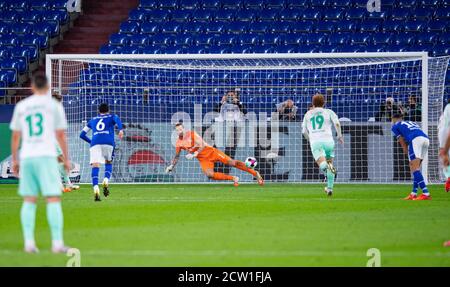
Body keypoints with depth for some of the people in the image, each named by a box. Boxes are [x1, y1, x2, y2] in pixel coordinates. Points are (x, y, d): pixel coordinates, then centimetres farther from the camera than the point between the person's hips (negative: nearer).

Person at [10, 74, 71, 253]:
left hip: (26, 157, 3)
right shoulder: (54, 105, 5)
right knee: (53, 199, -5)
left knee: (29, 201, 8)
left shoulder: (21, 106, 13)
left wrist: (14, 161, 21)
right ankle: (57, 243, -13)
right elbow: (61, 135, 3)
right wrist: (66, 159, 10)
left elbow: (15, 136, 14)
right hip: (46, 156, -3)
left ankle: (29, 242, -1)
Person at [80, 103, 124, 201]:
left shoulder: (93, 120, 31)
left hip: (95, 143, 1)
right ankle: (106, 180, -8)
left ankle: (96, 188, -31)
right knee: (108, 163, 20)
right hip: (108, 142, -1)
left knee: (95, 166, -10)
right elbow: (117, 119, -1)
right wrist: (121, 130, -17)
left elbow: (82, 134, 30)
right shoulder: (111, 117, 25)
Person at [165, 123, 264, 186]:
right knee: (209, 174, -25)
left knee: (231, 162, -12)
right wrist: (171, 166, 8)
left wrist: (194, 154, -28)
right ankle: (233, 178, -10)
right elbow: (177, 156, 18)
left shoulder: (192, 134, -12)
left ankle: (254, 173, -3)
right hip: (203, 159, 4)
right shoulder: (179, 143, 3)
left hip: (210, 151, -4)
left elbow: (201, 146, -16)